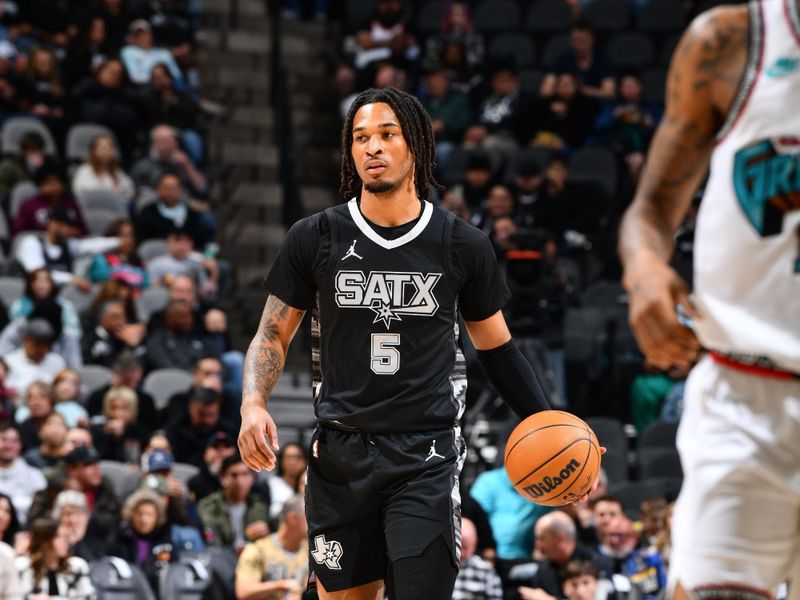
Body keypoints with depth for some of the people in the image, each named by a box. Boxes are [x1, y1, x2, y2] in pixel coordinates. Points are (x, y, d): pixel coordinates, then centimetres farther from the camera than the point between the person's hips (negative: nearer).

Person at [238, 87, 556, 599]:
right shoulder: (315, 239, 0)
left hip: (426, 457, -1)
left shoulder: (463, 246, 1)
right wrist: (254, 404, -12)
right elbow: (274, 335, 7)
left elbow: (496, 345, 12)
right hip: (341, 455, 1)